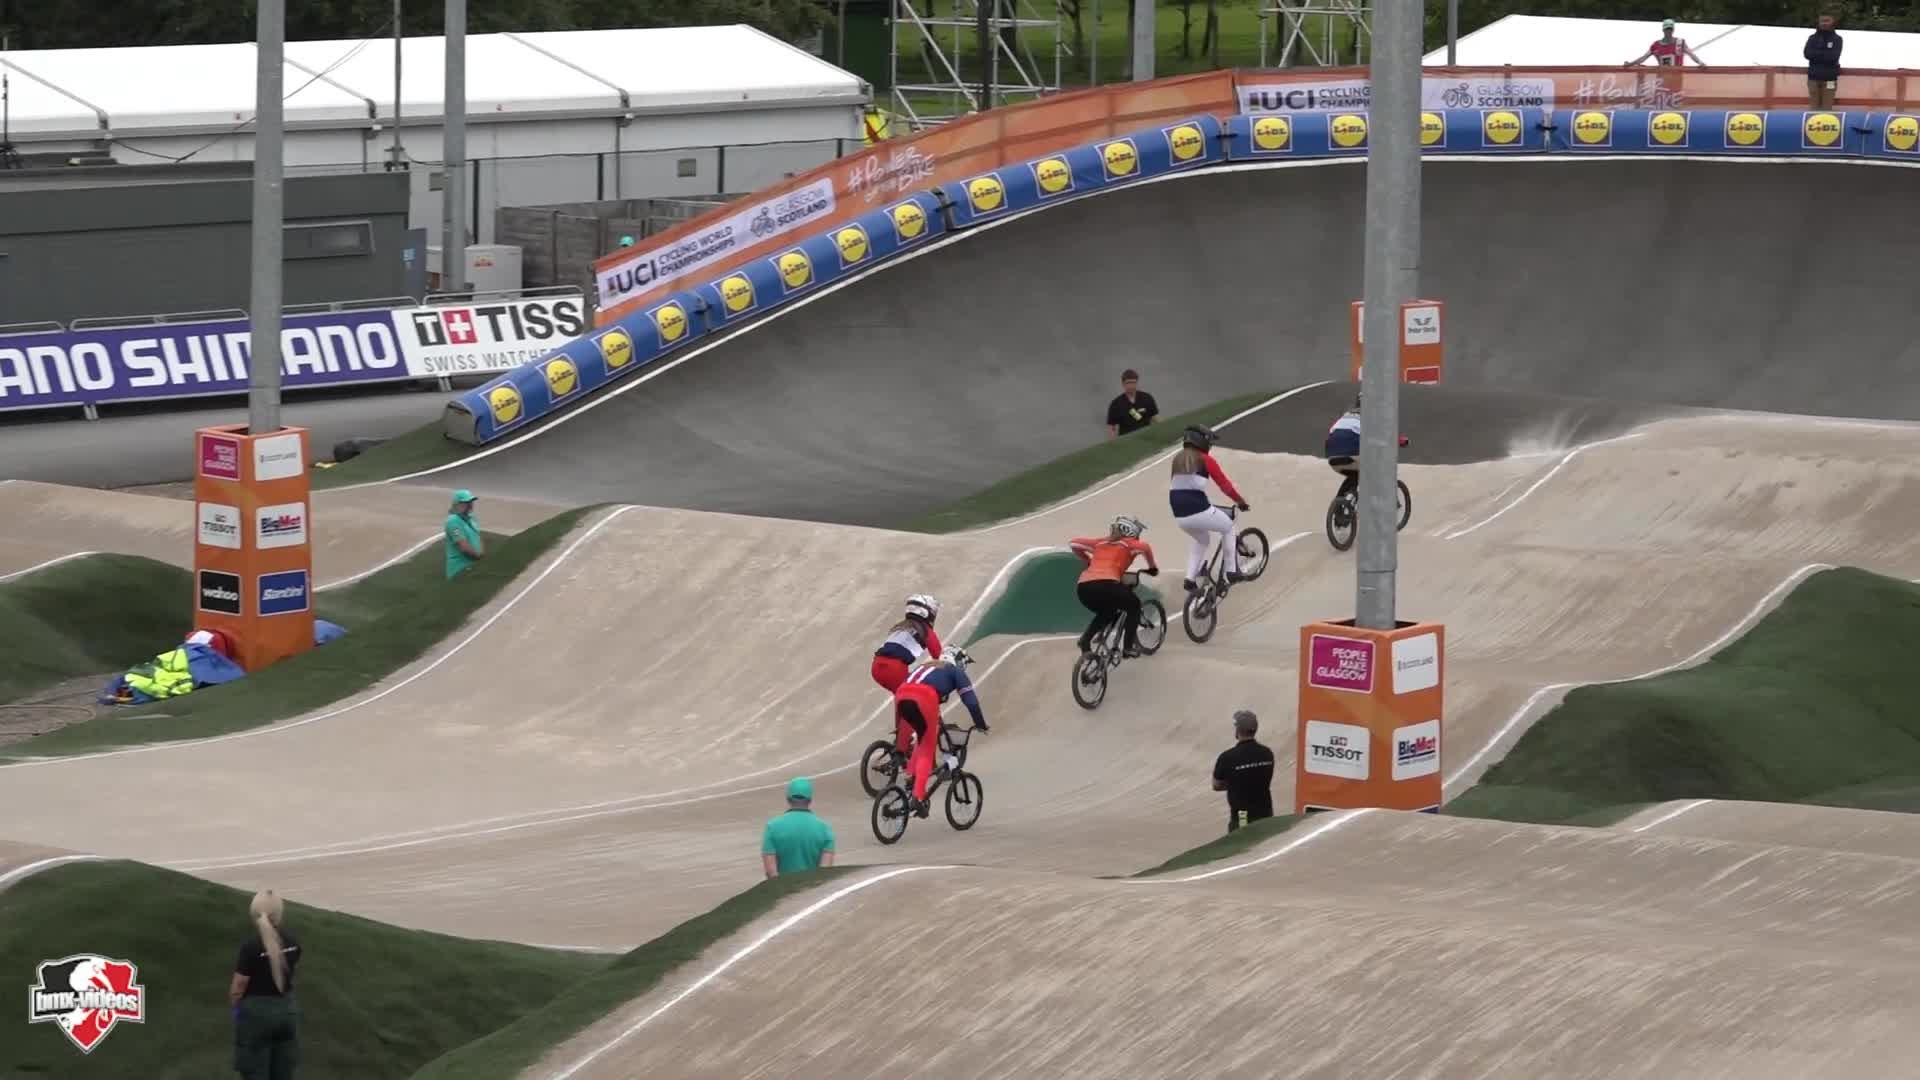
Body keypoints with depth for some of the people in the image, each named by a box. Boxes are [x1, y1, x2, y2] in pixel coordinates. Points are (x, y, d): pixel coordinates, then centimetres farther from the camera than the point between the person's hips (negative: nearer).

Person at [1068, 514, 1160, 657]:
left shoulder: (1100, 542, 28)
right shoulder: (1128, 544, 16)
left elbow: (1073, 543, 28)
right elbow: (1145, 547, -3)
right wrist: (1153, 567, 13)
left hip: (1083, 587, 5)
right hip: (1106, 584, -5)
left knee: (1106, 612, 34)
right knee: (1133, 605, 23)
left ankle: (1086, 638, 12)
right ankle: (1129, 646, 14)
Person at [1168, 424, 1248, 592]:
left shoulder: (1178, 459, 16)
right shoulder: (1205, 460, -1)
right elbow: (1224, 484, 0)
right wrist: (1241, 502, 12)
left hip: (1179, 515, 6)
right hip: (1199, 511, -6)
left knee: (1201, 539, 33)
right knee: (1228, 528, 23)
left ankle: (1190, 579, 22)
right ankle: (1232, 571, 21)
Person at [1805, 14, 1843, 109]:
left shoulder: (1836, 39, 1)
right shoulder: (1813, 38, 8)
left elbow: (1834, 56, -11)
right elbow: (1807, 53, -6)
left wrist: (1817, 54, -7)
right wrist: (1825, 55, -10)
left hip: (1829, 79, -2)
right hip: (1814, 77, 2)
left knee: (1827, 108, -6)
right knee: (1814, 107, 2)